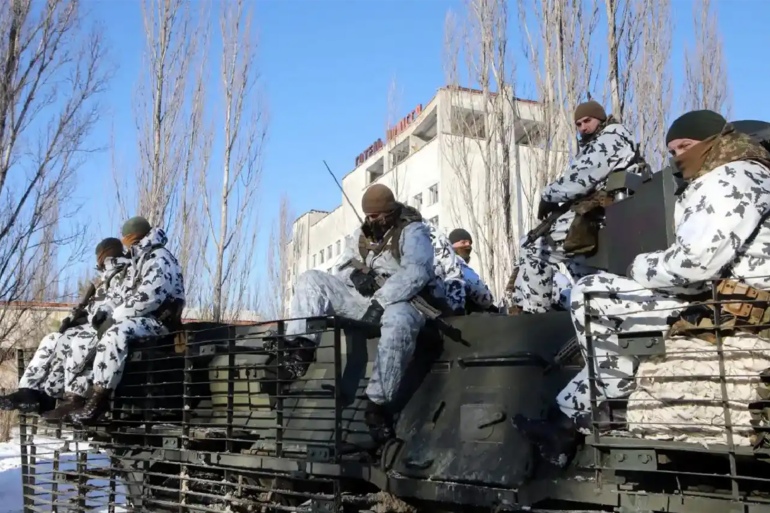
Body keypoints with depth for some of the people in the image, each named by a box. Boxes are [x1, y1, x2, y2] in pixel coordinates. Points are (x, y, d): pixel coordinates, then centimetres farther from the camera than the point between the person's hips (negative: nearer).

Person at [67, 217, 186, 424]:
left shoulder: (159, 258, -9)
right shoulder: (139, 261, 23)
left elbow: (148, 297, -23)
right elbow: (125, 296, 20)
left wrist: (115, 315, -15)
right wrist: (104, 309, 1)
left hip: (157, 320, -11)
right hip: (139, 320, 11)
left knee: (116, 334, -36)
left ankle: (99, 398, -34)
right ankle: (74, 396, 3)